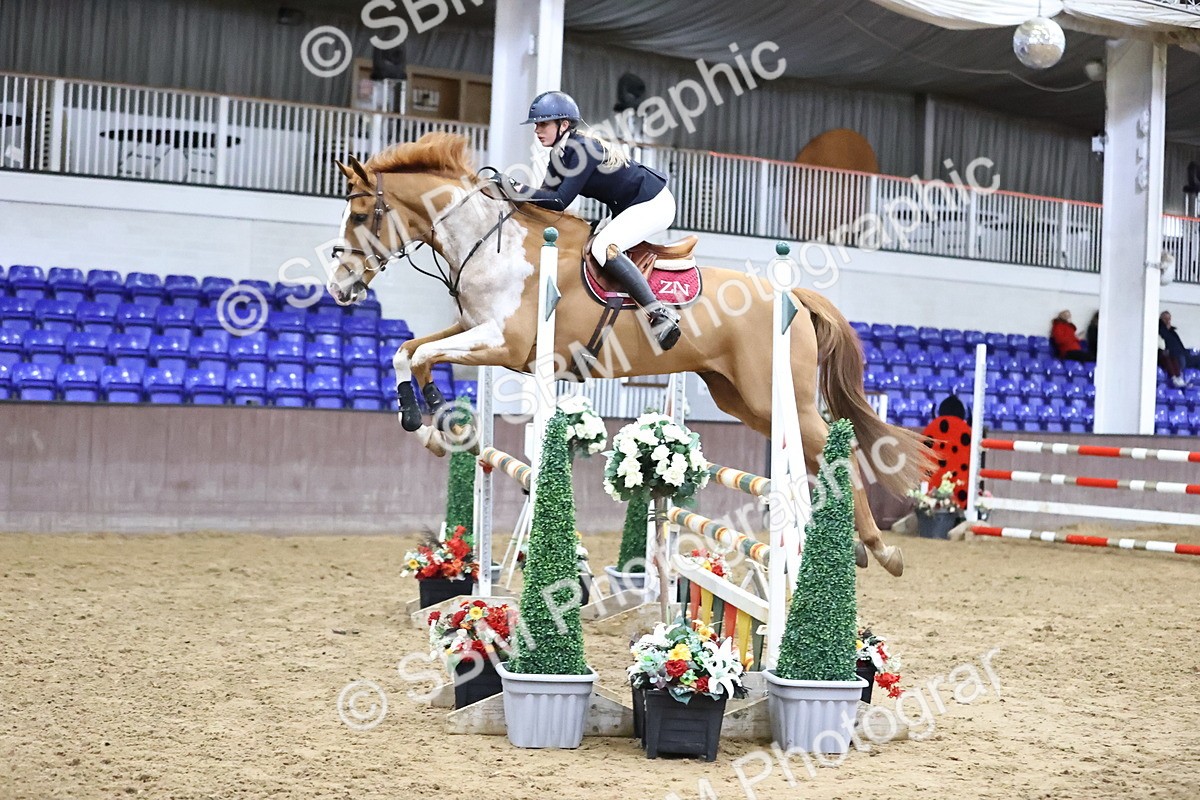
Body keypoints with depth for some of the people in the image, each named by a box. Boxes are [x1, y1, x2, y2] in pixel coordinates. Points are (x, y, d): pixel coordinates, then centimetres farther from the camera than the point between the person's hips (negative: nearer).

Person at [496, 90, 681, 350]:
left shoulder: (583, 149, -24)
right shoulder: (560, 152, 5)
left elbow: (560, 201, -27)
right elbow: (547, 193, 1)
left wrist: (518, 190, -29)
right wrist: (509, 192, -11)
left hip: (655, 204, -11)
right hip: (631, 207, 11)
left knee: (604, 248, -27)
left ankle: (661, 315, -28)